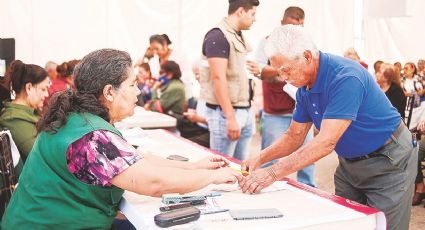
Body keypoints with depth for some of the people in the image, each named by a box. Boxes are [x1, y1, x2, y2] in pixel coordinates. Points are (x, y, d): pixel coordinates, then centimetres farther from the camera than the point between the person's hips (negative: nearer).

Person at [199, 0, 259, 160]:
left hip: (245, 111, 9)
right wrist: (230, 117, -23)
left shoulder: (238, 36, 14)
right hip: (225, 112, -9)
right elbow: (219, 78, -20)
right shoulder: (217, 37, -13)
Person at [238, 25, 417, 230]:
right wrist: (261, 158, -14)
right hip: (349, 163, 8)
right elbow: (294, 136, 4)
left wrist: (273, 173, -40)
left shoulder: (346, 77, -30)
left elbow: (326, 142, -36)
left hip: (388, 161, -7)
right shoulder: (305, 88, -3)